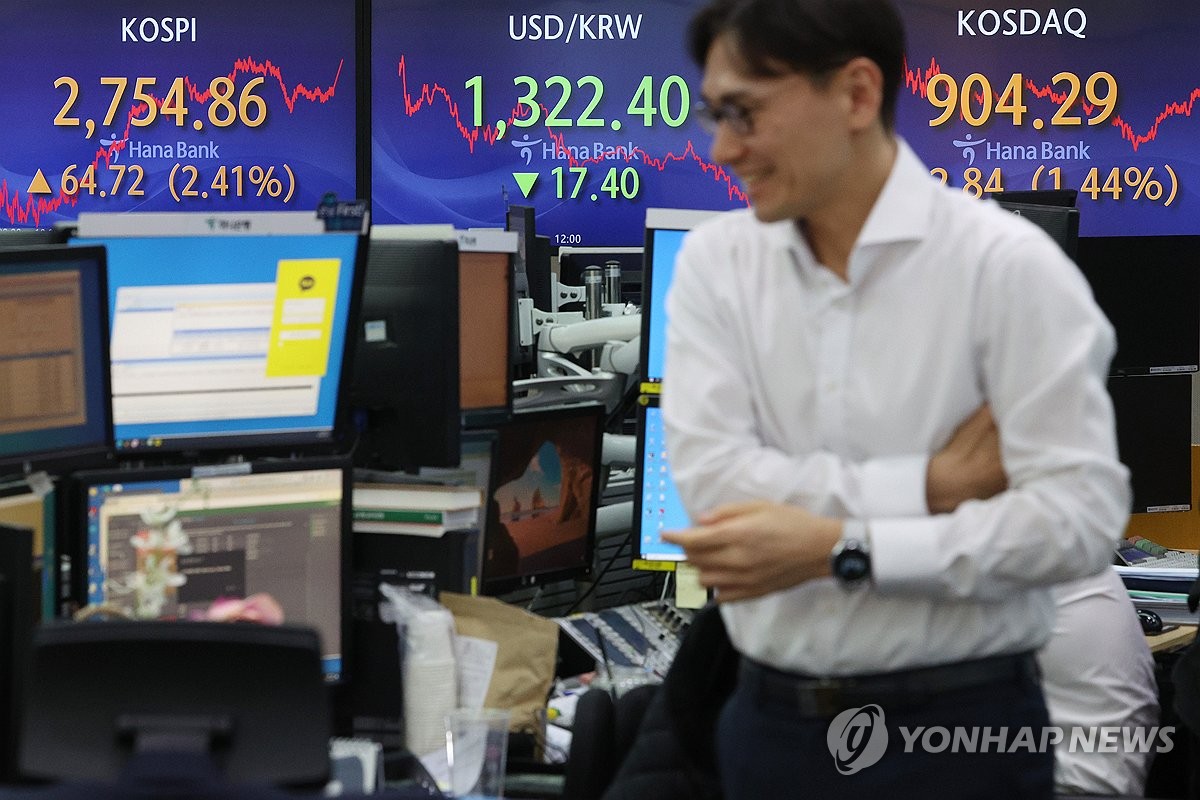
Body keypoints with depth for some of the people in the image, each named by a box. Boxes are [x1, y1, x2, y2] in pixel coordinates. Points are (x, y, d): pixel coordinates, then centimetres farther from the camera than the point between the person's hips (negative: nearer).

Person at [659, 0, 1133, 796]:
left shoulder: (1006, 263, -10)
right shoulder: (715, 261, 2)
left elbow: (1081, 513, -17)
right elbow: (710, 477, -10)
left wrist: (840, 548, -21)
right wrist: (927, 485, -16)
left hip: (959, 730, -3)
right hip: (772, 721, 4)